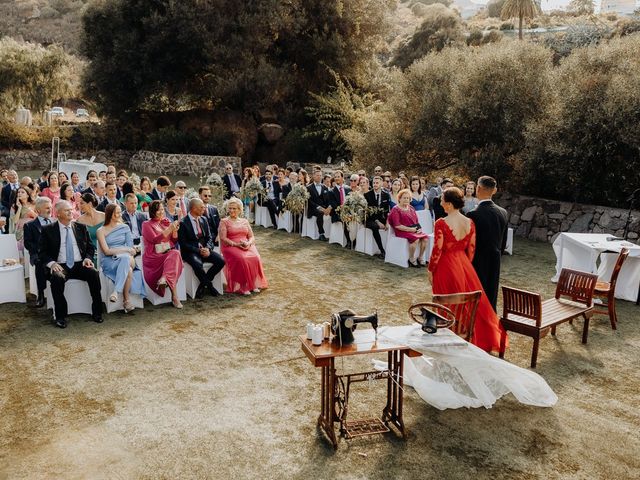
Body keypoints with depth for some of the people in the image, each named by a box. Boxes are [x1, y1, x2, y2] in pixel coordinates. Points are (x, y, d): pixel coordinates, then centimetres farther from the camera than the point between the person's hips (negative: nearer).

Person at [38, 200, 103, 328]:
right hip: (60, 266, -2)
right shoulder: (48, 230, 6)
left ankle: (97, 312, -16)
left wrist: (87, 258, -6)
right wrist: (52, 263, -16)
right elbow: (42, 252, 3)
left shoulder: (81, 227, 14)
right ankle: (60, 316, -19)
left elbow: (90, 247, 15)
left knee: (94, 273, -27)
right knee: (56, 278, -34)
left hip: (80, 264, 2)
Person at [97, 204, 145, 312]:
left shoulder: (125, 228, 15)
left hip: (125, 258, 2)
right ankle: (127, 301, -36)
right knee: (128, 270, -36)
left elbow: (131, 247, 8)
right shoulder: (101, 231, 5)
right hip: (108, 261, -2)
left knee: (125, 258, -38)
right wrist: (125, 249, -11)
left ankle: (116, 291, -44)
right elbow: (106, 251, -5)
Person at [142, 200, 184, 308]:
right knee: (175, 255, -33)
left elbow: (174, 241, 17)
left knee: (175, 254, -32)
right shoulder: (147, 225, 5)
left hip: (168, 253, 4)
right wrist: (169, 229, -16)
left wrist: (175, 231, -2)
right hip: (153, 257, -4)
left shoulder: (167, 222, 18)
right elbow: (154, 240, -11)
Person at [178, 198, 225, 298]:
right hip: (189, 252, -6)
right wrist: (198, 251, -20)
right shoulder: (183, 223, -9)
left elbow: (209, 238, 11)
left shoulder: (204, 220, 11)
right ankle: (209, 285, -11)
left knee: (221, 260, -18)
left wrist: (208, 248, -11)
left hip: (204, 250, 6)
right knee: (198, 264, -37)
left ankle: (203, 285, -5)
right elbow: (183, 244, -12)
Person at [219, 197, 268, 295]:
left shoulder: (245, 221, 19)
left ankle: (253, 284, -20)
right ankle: (243, 286, -26)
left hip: (247, 246, 3)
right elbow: (223, 238, -3)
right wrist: (236, 244, -17)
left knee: (255, 257, -28)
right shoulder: (224, 221, 7)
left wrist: (248, 243, -9)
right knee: (241, 259, -35)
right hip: (231, 247, -3)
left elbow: (251, 237, 14)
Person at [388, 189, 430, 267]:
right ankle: (411, 259, -14)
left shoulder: (411, 208, 19)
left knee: (426, 238, -18)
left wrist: (419, 228, 0)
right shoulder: (396, 209, -3)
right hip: (402, 231, -7)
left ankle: (420, 257, -5)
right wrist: (410, 229, -16)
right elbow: (397, 225, -12)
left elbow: (416, 221, 23)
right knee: (415, 239, -31)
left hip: (414, 230, 7)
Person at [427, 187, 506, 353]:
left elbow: (437, 250, -17)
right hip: (464, 266, 5)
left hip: (446, 268, -5)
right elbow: (471, 249, 4)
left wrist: (431, 270, -4)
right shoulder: (469, 222, -2)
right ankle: (477, 340, 33)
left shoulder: (441, 223, -19)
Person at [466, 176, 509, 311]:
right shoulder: (503, 213, 1)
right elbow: (503, 243, 9)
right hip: (494, 266, 6)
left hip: (476, 266, -6)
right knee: (490, 301, 16)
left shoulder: (473, 215, -20)